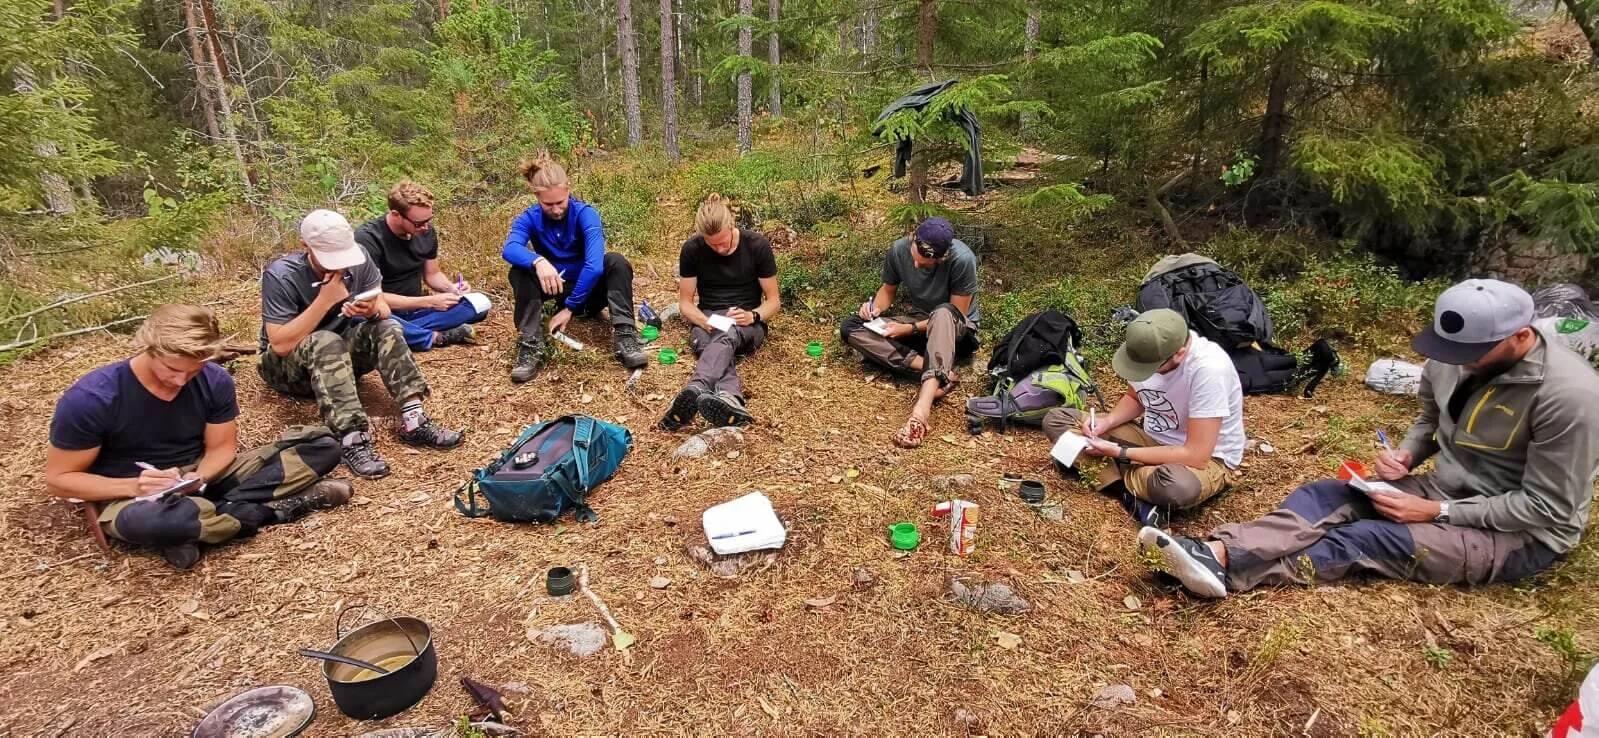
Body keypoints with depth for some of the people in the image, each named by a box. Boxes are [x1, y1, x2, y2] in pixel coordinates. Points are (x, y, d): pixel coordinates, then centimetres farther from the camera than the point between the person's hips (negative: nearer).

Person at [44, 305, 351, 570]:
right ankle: (276, 508, -21)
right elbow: (58, 478, -10)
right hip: (134, 495, -3)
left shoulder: (215, 381, -11)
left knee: (322, 445, -12)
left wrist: (198, 477, -24)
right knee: (142, 521, -45)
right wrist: (135, 486, -28)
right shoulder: (90, 398, -19)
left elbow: (221, 447, -1)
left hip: (203, 476, 4)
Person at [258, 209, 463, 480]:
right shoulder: (281, 275, -23)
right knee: (326, 341, -36)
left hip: (341, 356, 4)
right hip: (286, 366, -4)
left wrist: (372, 311, -34)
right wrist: (325, 300, -33)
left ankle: (414, 420, -34)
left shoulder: (358, 259, -11)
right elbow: (280, 344, -28)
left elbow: (384, 311, -10)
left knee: (386, 329, -23)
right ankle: (352, 440, -47)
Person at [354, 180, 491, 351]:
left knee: (479, 302, -14)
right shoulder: (368, 238, -20)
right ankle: (437, 337, -22)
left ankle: (409, 331, -22)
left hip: (415, 310, 5)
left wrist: (451, 287, -12)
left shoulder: (427, 232, -3)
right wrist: (429, 301, -25)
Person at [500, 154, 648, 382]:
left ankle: (625, 337, -37)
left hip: (588, 290, -1)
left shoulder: (585, 214, -20)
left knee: (616, 262, -29)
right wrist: (538, 261, -54)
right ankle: (530, 346, -30)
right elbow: (509, 249, -33)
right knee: (520, 270, -26)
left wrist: (570, 308, -34)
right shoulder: (529, 218, -12)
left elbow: (594, 264, -33)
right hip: (555, 289, 2)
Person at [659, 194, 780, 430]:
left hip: (747, 324, -1)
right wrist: (705, 321, -18)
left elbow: (773, 301, 1)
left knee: (727, 336, -40)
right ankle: (731, 402, -67)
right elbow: (685, 301, 4)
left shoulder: (758, 246, -5)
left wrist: (753, 316, -21)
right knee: (720, 347, -38)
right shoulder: (692, 249, -2)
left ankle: (695, 391, -67)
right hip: (707, 321, 2)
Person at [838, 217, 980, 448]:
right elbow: (889, 288, 5)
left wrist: (909, 329, -25)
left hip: (956, 330, -5)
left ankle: (922, 409, -57)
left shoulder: (962, 259, -26)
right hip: (914, 318, 5)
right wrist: (876, 307, -17)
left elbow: (957, 315, -19)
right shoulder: (898, 249, -13)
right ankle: (936, 372, -31)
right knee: (850, 327, -17)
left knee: (943, 313, -42)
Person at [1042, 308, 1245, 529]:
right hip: (1151, 436, 7)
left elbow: (1195, 456, -29)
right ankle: (1136, 492, -16)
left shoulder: (1209, 369, -32)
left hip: (1206, 458, -7)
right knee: (1056, 419, -5)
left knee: (1179, 485, -44)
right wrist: (1107, 421, -12)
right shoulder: (1150, 350, -14)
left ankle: (1111, 475, -14)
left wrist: (1119, 453, -26)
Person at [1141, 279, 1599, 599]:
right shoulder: (1452, 355, -5)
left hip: (1521, 535, -6)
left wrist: (1436, 513, -23)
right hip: (1443, 490, 6)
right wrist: (1406, 455, -7)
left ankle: (1228, 571, -36)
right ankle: (1219, 551, -40)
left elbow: (1547, 508, -20)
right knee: (1323, 495, -18)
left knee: (1368, 538, -29)